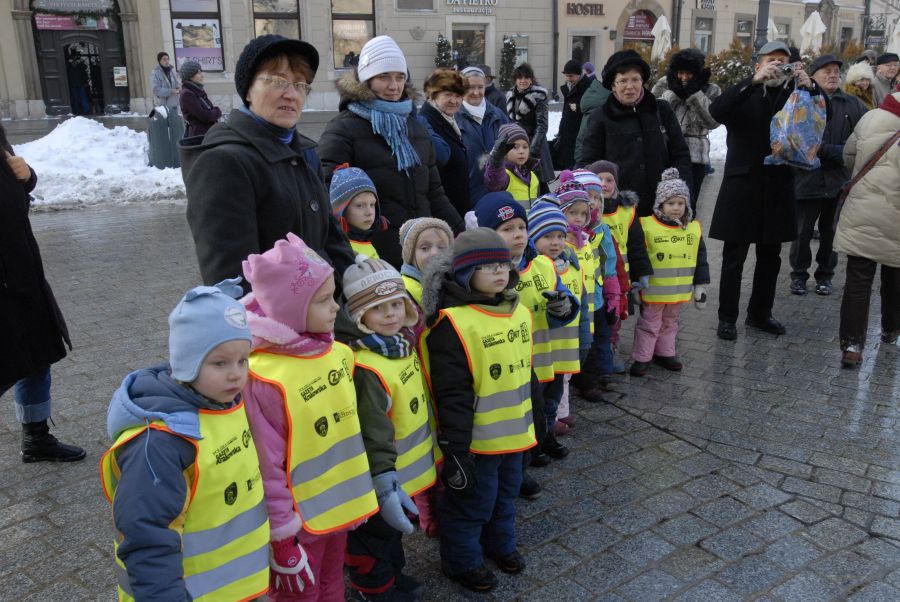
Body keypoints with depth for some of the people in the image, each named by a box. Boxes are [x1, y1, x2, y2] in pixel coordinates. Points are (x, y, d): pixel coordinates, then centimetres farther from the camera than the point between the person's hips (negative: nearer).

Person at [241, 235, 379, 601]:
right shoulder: (265, 378, -26)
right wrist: (282, 536, -14)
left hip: (340, 506, 6)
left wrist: (360, 495, 14)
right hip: (300, 520, -6)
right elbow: (267, 467, -20)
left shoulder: (340, 353, -3)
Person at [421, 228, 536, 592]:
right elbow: (453, 395, -23)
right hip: (477, 439, -7)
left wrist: (533, 420, 19)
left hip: (514, 432, 7)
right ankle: (462, 561, 35)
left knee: (506, 495, 26)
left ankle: (500, 544, 50)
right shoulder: (453, 323, -22)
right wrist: (455, 448, -21)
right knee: (471, 502, 12)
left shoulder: (520, 312, 2)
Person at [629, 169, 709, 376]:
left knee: (670, 322, 20)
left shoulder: (693, 229, 1)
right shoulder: (647, 226, -14)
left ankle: (665, 353, 35)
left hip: (679, 290, 5)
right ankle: (642, 357, 17)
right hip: (653, 289, -5)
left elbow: (700, 259, 8)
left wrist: (701, 285, 7)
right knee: (649, 324, 6)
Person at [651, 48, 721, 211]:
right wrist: (673, 93, -12)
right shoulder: (664, 84, 6)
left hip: (695, 156, -1)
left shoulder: (711, 91, 3)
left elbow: (713, 121, -11)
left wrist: (695, 94, -14)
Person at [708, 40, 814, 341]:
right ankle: (727, 317, 12)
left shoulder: (793, 94, 8)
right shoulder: (743, 94, -1)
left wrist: (809, 87, -18)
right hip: (742, 184, -4)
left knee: (770, 256, 12)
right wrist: (754, 81, -27)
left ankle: (760, 314, 26)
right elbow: (717, 111, -20)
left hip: (778, 186, 4)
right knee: (734, 257, 2)